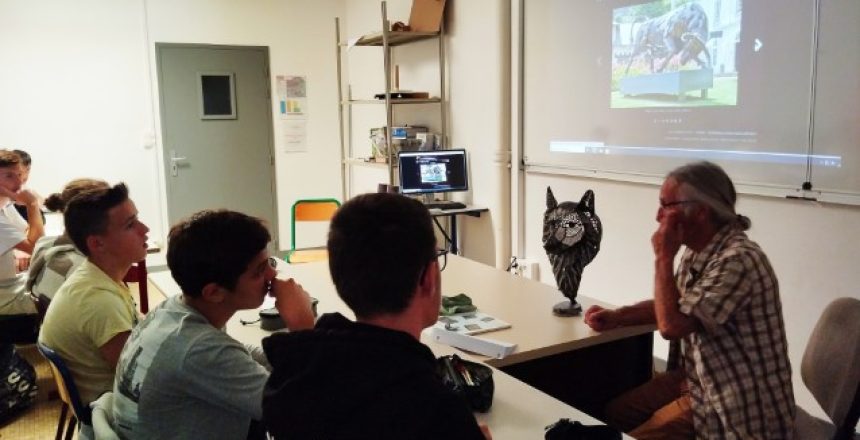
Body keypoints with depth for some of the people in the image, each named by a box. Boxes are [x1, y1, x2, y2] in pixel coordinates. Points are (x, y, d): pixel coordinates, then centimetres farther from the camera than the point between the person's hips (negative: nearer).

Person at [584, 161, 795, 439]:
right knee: (614, 413, 8)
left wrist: (663, 258, -20)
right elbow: (673, 306, 16)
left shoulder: (738, 260, -27)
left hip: (740, 405, -9)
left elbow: (671, 325, -29)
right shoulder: (699, 251, 4)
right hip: (701, 379, 9)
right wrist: (616, 317, 1)